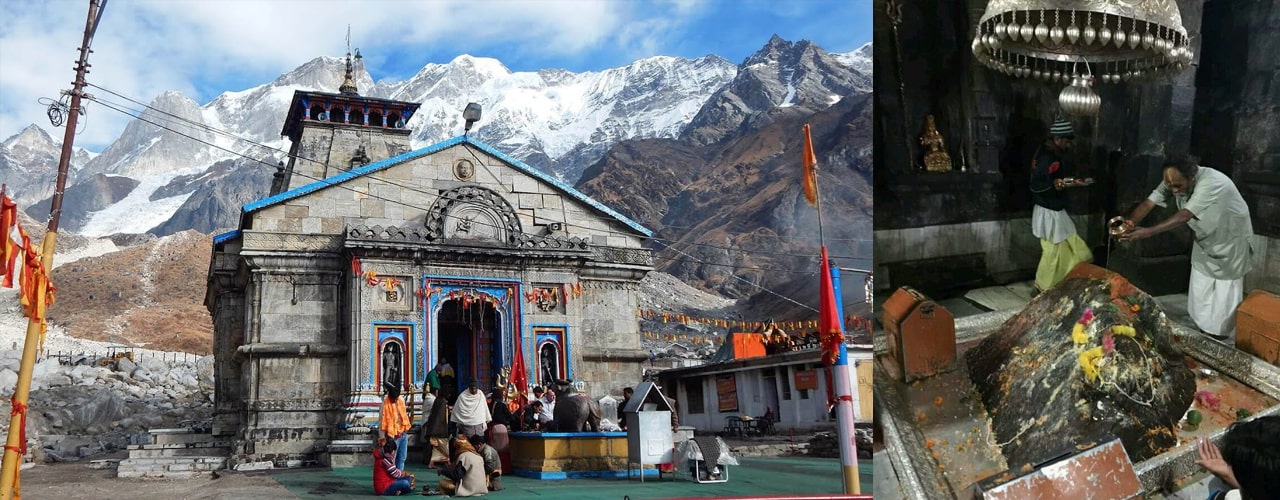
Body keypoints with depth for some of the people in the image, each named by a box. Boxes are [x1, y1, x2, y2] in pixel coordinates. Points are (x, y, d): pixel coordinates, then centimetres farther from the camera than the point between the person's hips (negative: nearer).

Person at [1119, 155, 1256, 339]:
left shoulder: (1211, 183, -38)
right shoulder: (1174, 181, -17)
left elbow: (1184, 216, -45)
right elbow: (1148, 203, -21)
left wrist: (1149, 232, -54)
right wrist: (1130, 224, -41)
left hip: (1230, 240, -6)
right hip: (1205, 239, 6)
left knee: (1225, 291, 5)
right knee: (1200, 292, 13)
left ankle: (1220, 336, 20)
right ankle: (1204, 330, 30)